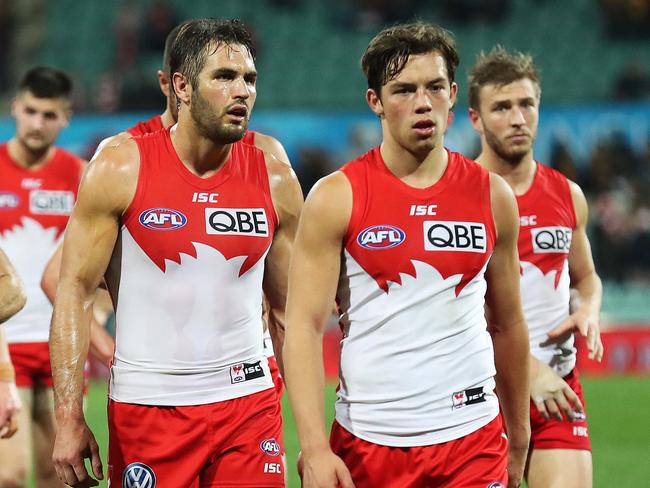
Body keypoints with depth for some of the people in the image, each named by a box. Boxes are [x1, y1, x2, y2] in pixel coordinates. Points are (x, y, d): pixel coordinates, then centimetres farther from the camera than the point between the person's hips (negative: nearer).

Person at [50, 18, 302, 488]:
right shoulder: (121, 168, -5)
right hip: (147, 408, -2)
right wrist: (70, 419, -12)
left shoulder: (275, 181, 3)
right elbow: (74, 291, -5)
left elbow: (290, 313, 10)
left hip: (249, 405, 2)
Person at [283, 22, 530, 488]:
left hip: (472, 441, 2)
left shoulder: (492, 196, 6)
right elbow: (304, 326, -7)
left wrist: (519, 439, 17)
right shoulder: (336, 198, -3)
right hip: (365, 443, -1)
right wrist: (315, 450, -17)